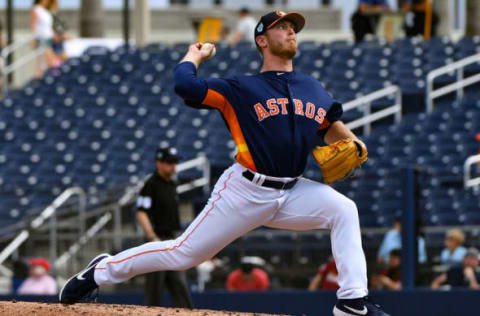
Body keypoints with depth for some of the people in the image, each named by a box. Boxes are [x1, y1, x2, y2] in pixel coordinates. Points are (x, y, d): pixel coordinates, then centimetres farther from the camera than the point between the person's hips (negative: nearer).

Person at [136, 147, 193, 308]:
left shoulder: (172, 185, 17)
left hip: (172, 239, 8)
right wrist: (153, 238, -28)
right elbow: (141, 214, -17)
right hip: (157, 239, -8)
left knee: (180, 286, 3)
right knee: (154, 288, -5)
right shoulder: (151, 185, -9)